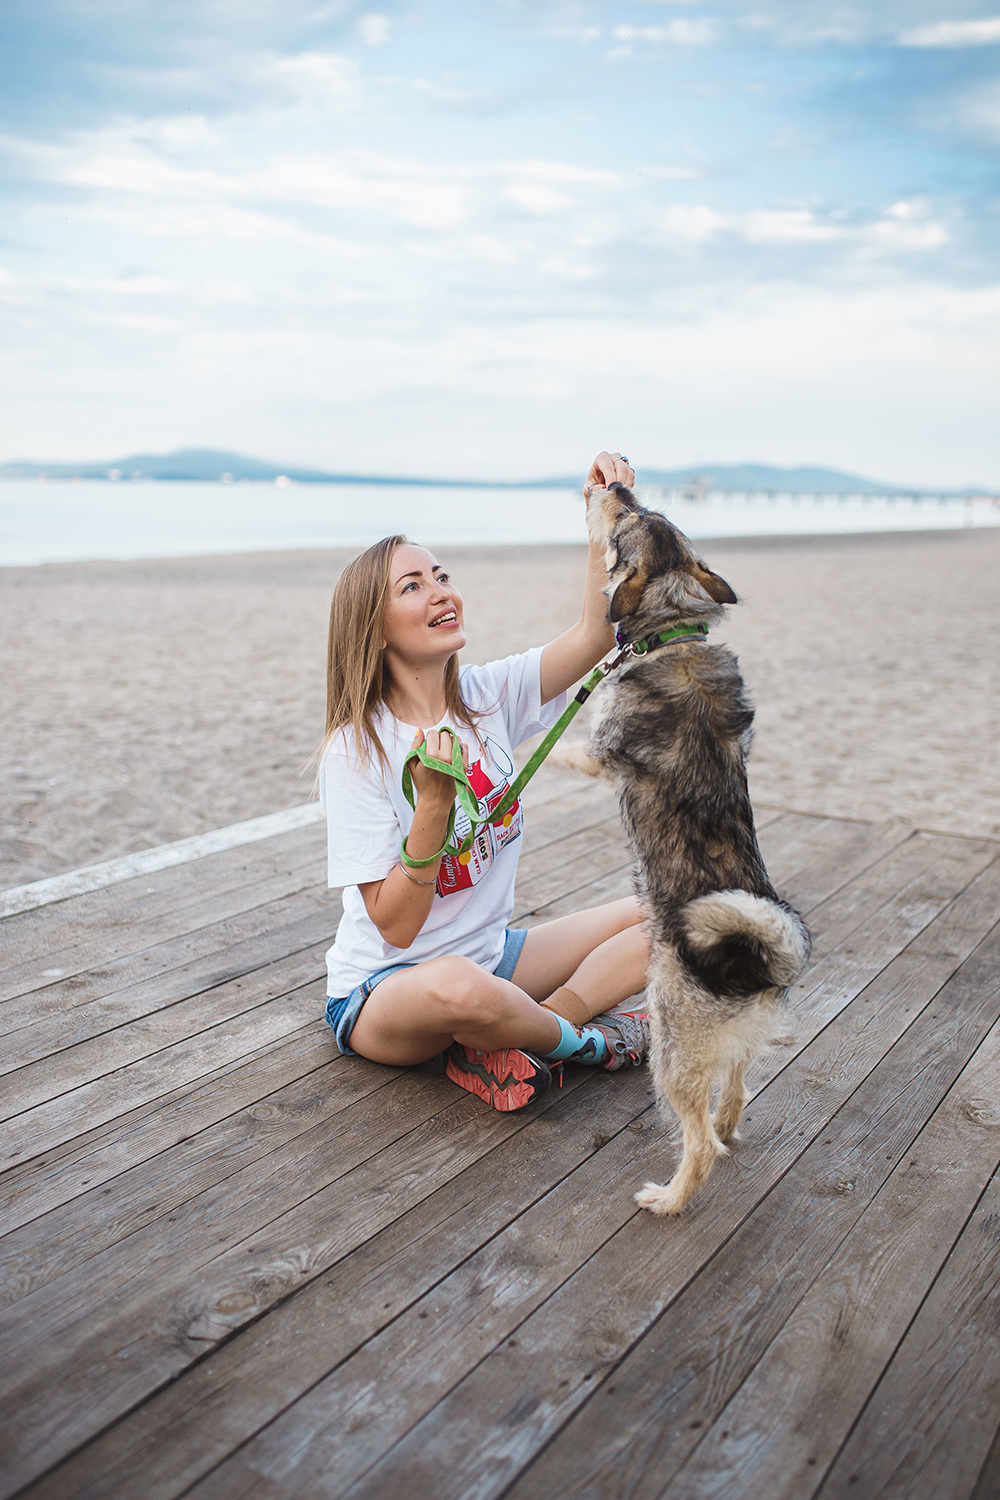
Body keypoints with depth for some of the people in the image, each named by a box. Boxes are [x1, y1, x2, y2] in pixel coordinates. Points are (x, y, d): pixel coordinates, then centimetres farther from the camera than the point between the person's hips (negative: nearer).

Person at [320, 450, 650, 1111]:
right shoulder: (355, 752, -18)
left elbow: (596, 635, -20)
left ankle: (501, 1048, -12)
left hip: (490, 955, 6)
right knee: (458, 986, -41)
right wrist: (434, 801, -32)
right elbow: (395, 925, -22)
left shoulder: (488, 696, -4)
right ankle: (579, 1039, -8)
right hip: (382, 992, -6)